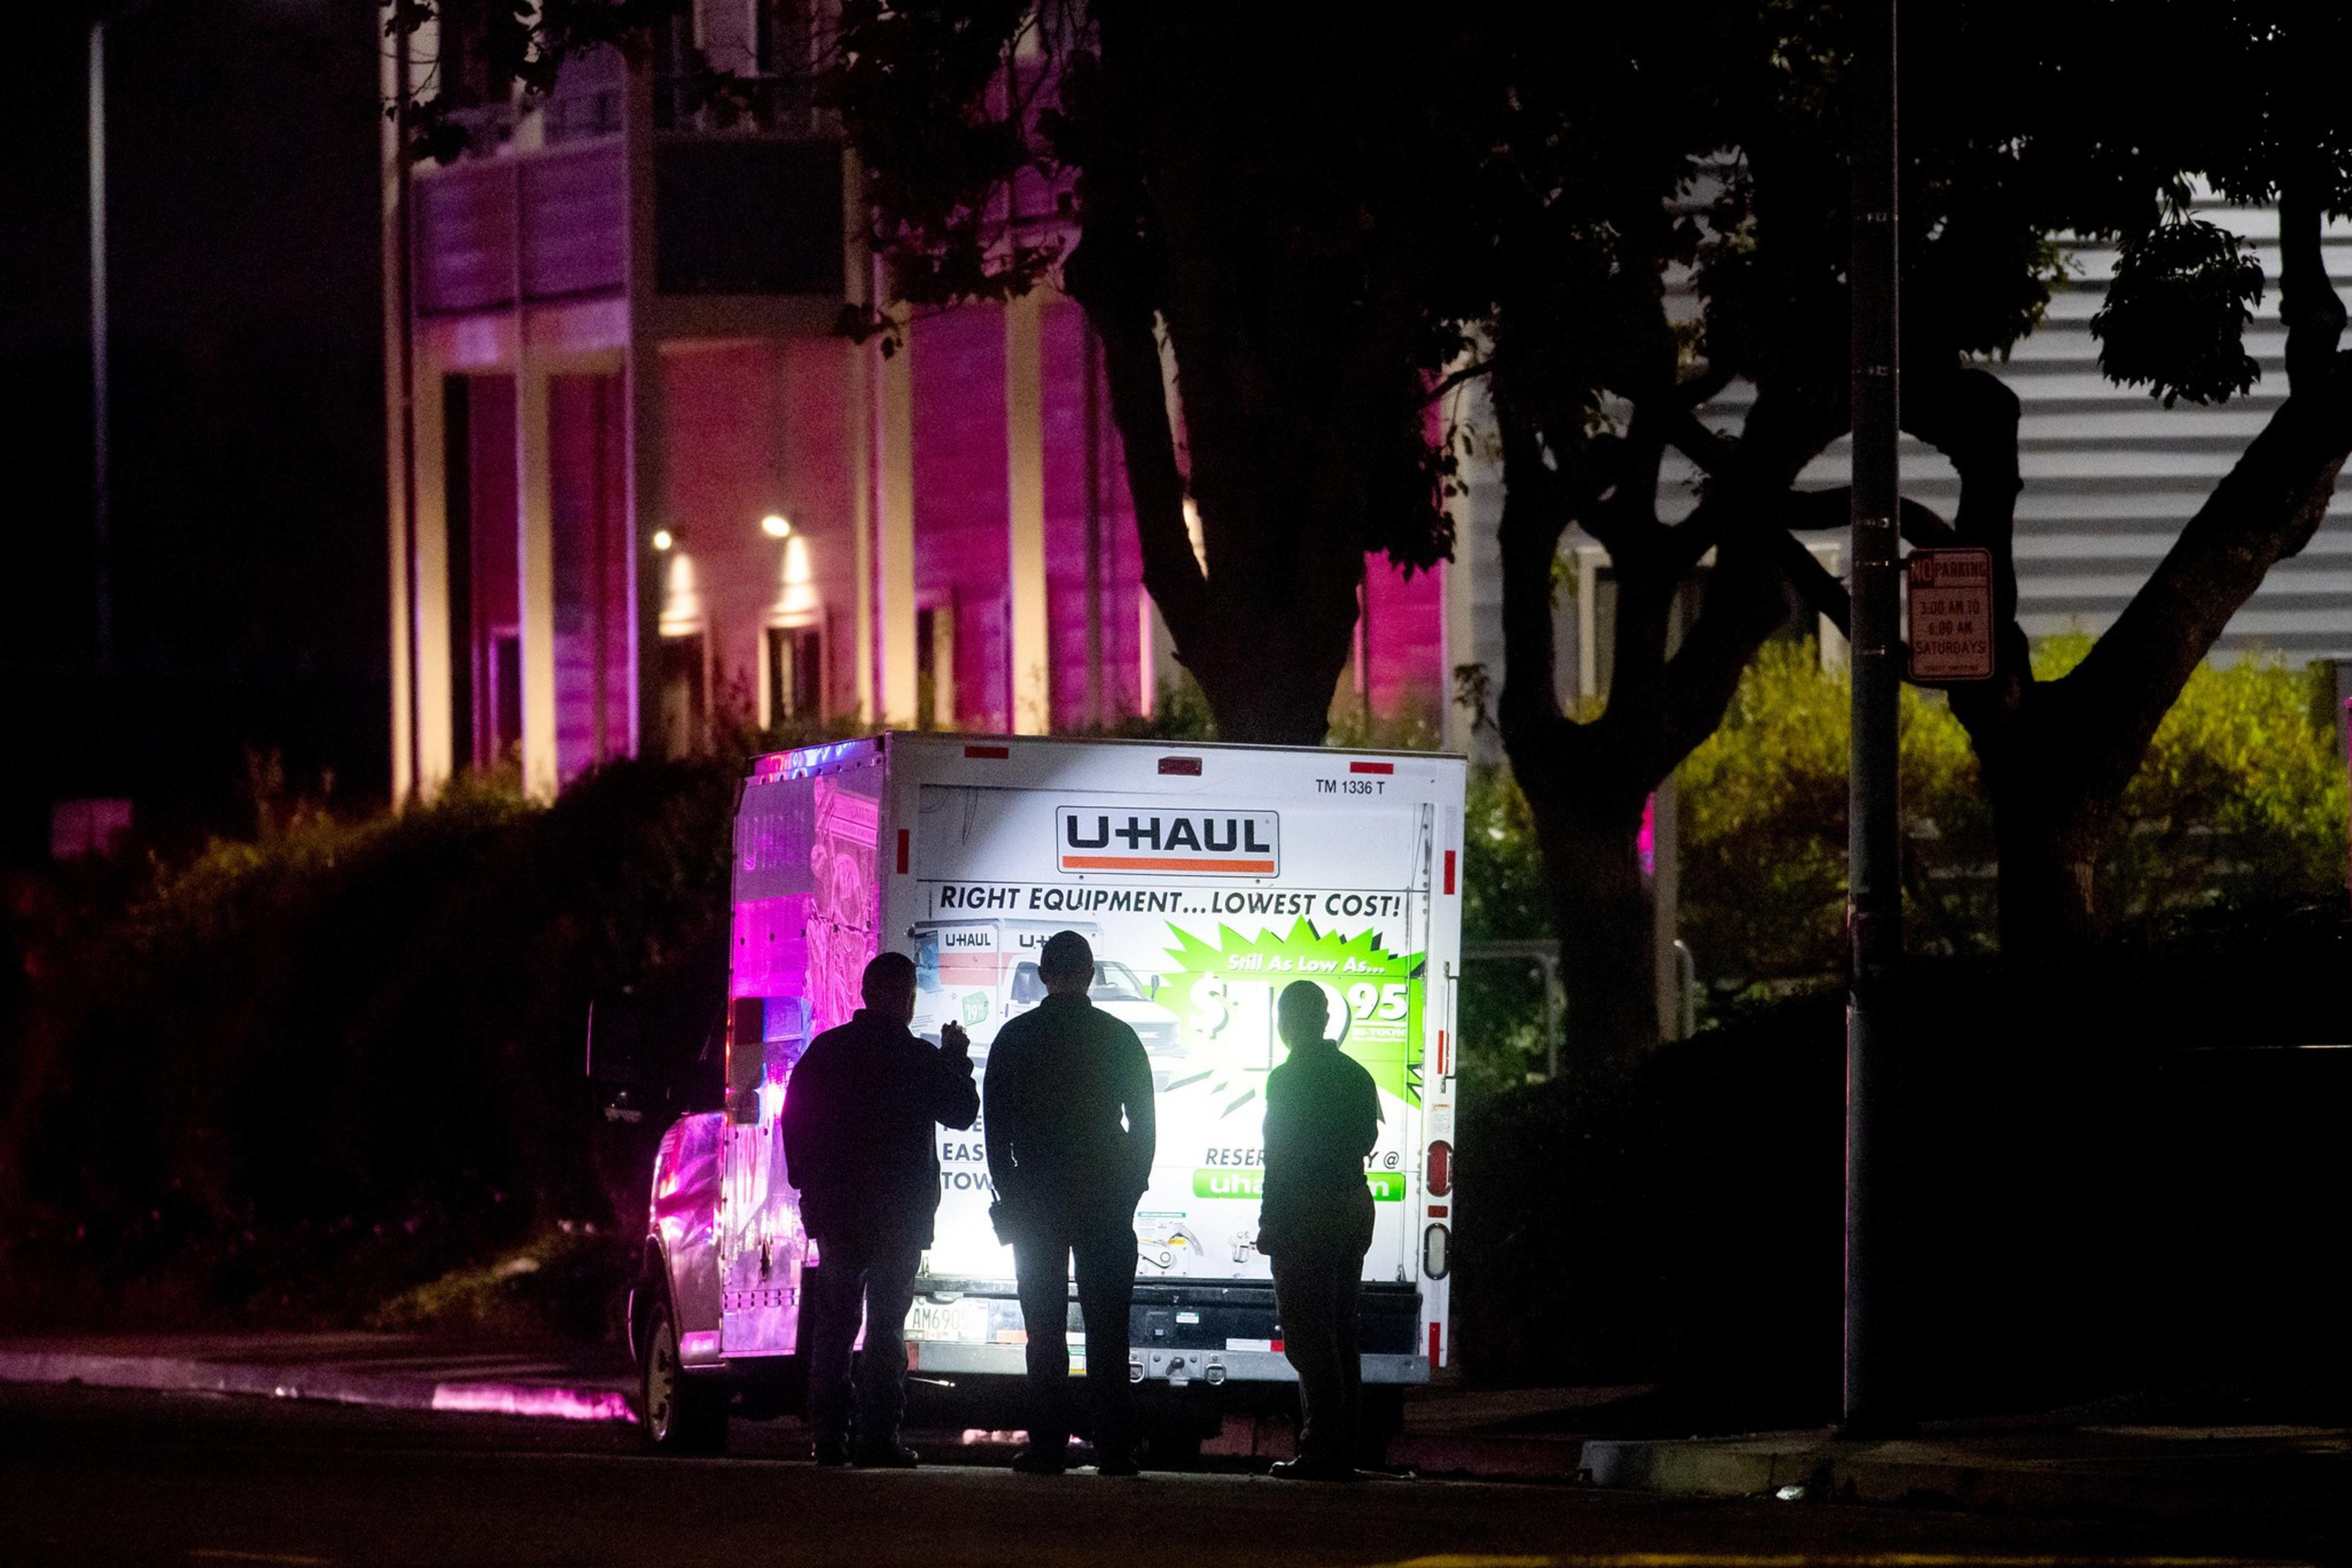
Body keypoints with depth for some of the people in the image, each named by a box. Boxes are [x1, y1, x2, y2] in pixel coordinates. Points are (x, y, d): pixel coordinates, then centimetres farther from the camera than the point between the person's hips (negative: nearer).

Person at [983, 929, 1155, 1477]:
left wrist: (1009, 1193, 7)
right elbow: (1143, 1121, 2)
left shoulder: (1015, 1038, -1)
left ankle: (1047, 1447, -3)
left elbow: (995, 1124, 1)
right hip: (1107, 1200, 0)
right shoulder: (1118, 1038, 0)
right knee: (1107, 1329, 1)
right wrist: (1132, 1186, 11)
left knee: (1045, 1330, 2)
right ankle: (1113, 1449, -3)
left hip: (1036, 1199, 0)